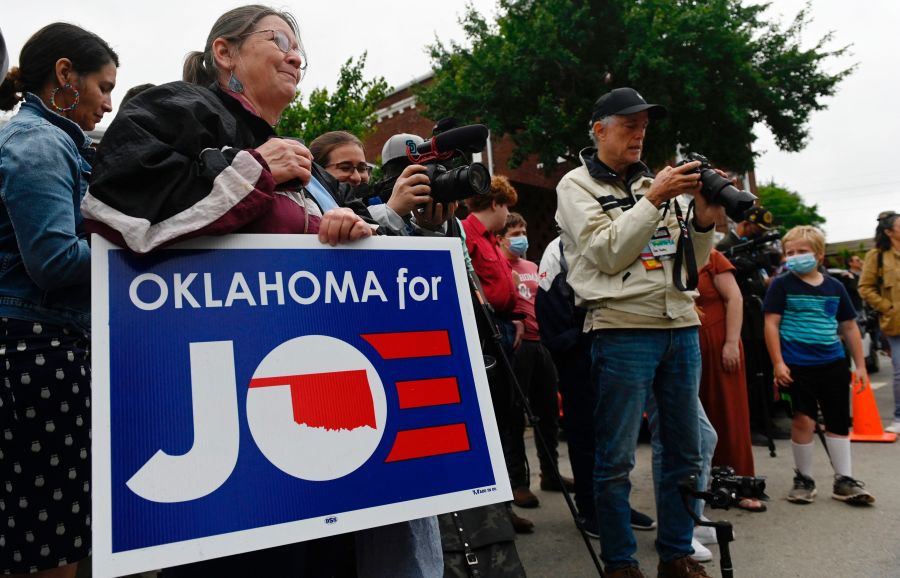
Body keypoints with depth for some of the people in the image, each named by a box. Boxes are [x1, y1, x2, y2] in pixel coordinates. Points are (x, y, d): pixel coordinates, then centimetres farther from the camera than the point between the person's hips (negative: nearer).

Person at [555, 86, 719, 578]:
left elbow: (691, 262, 16)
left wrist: (703, 221, -2)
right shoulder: (576, 186, 3)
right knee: (616, 459, -1)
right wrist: (654, 201, -13)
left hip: (680, 326, 6)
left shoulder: (654, 183, 17)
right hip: (622, 329, -5)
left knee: (685, 451, 10)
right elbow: (606, 254, -11)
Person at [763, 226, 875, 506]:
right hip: (797, 365, -4)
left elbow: (849, 327, 14)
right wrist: (778, 363, -11)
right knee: (803, 420, -5)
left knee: (839, 422, 9)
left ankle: (844, 480, 21)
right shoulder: (782, 285, -2)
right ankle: (803, 479, 13)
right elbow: (771, 324, -5)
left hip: (833, 364, 4)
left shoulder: (834, 287, 8)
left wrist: (860, 365, 12)